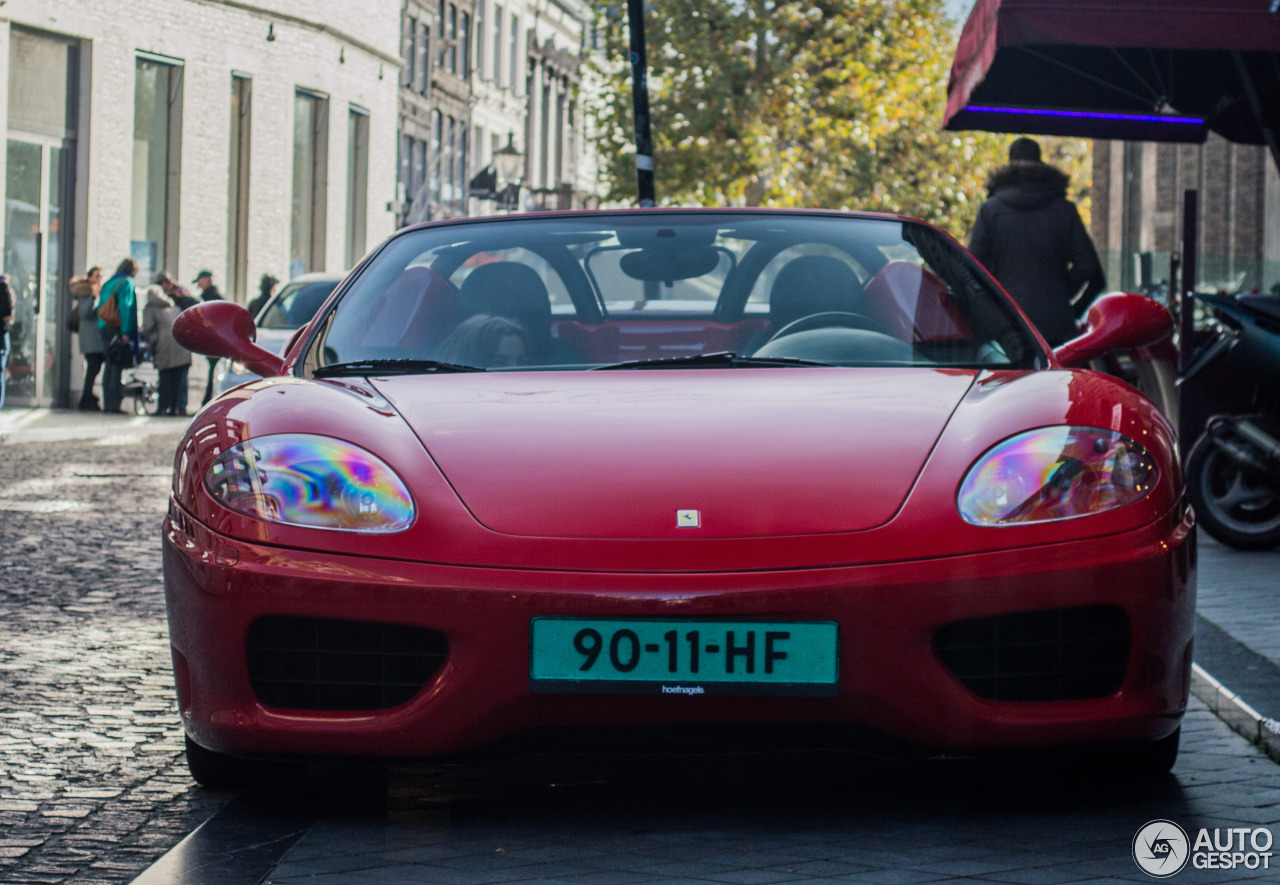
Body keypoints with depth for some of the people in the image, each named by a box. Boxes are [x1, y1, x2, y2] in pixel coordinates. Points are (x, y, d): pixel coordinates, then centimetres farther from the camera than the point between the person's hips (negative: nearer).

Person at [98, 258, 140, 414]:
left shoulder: (108, 283, 17)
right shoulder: (126, 282, -6)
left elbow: (100, 308, 16)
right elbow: (125, 306, -15)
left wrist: (102, 327, 16)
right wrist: (125, 331, -19)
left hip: (104, 329, 7)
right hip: (118, 329, -7)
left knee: (109, 365, 10)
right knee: (118, 367, -7)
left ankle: (107, 403, 9)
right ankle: (115, 404, -11)